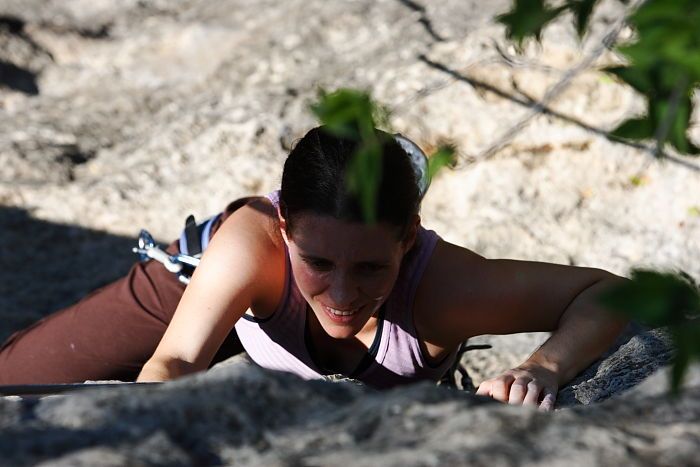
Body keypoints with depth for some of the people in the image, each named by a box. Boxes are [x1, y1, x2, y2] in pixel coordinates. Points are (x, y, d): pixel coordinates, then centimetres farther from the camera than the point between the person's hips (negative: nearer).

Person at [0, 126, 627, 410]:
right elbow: (173, 362, -53)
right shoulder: (254, 239, -47)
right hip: (215, 282, 0)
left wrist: (544, 370, -58)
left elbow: (606, 292, -39)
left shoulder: (443, 286, -45)